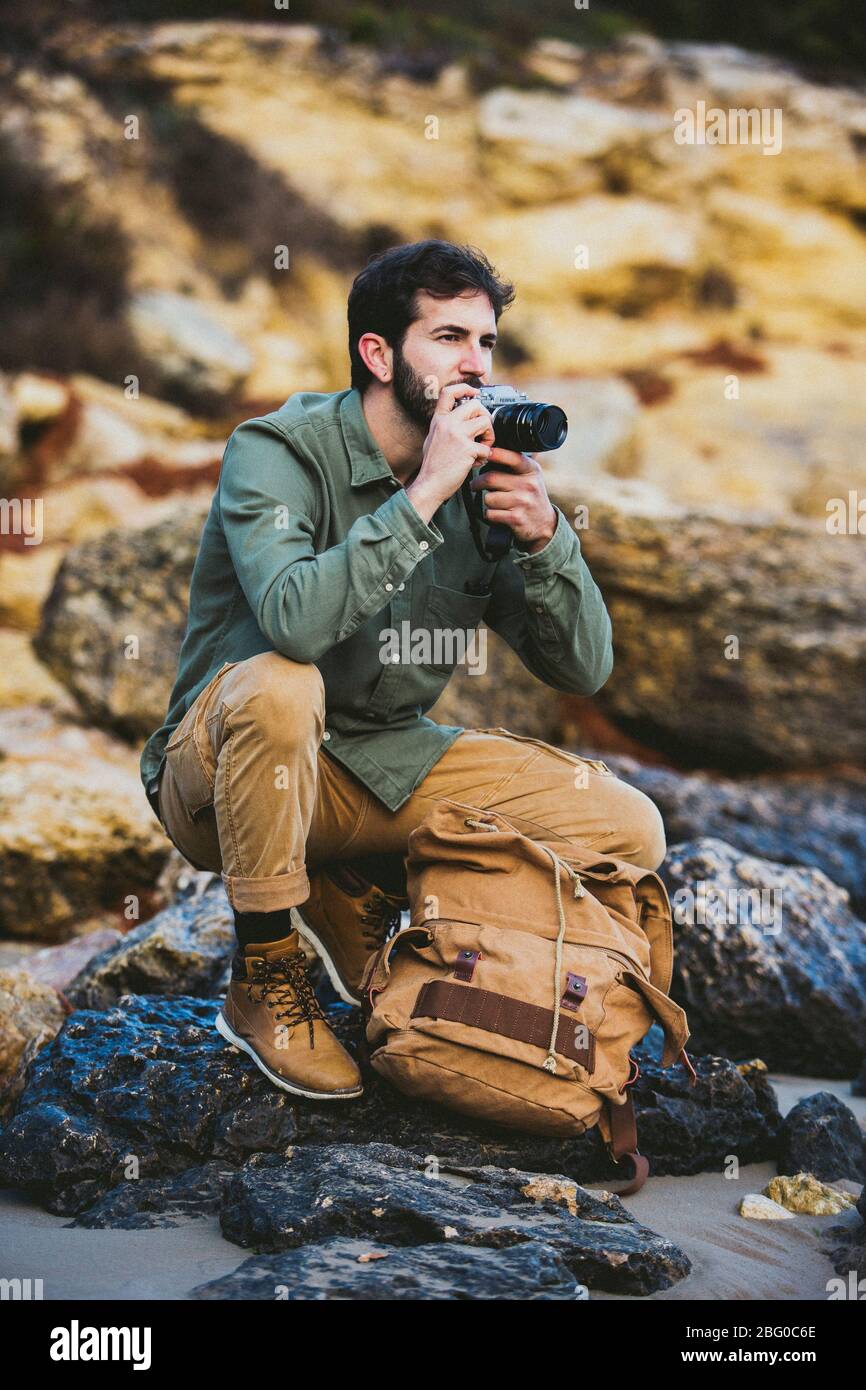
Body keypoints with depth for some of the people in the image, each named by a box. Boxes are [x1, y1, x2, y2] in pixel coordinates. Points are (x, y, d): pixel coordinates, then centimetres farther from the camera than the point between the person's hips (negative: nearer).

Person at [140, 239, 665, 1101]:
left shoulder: (482, 479, -2)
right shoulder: (278, 451, -16)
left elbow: (583, 669, -2)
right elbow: (294, 619, -37)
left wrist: (544, 537, -19)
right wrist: (422, 496, -33)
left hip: (386, 763, 5)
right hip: (220, 773, -5)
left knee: (629, 831, -8)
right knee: (279, 686, -40)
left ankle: (359, 896, 9)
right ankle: (262, 984, -17)